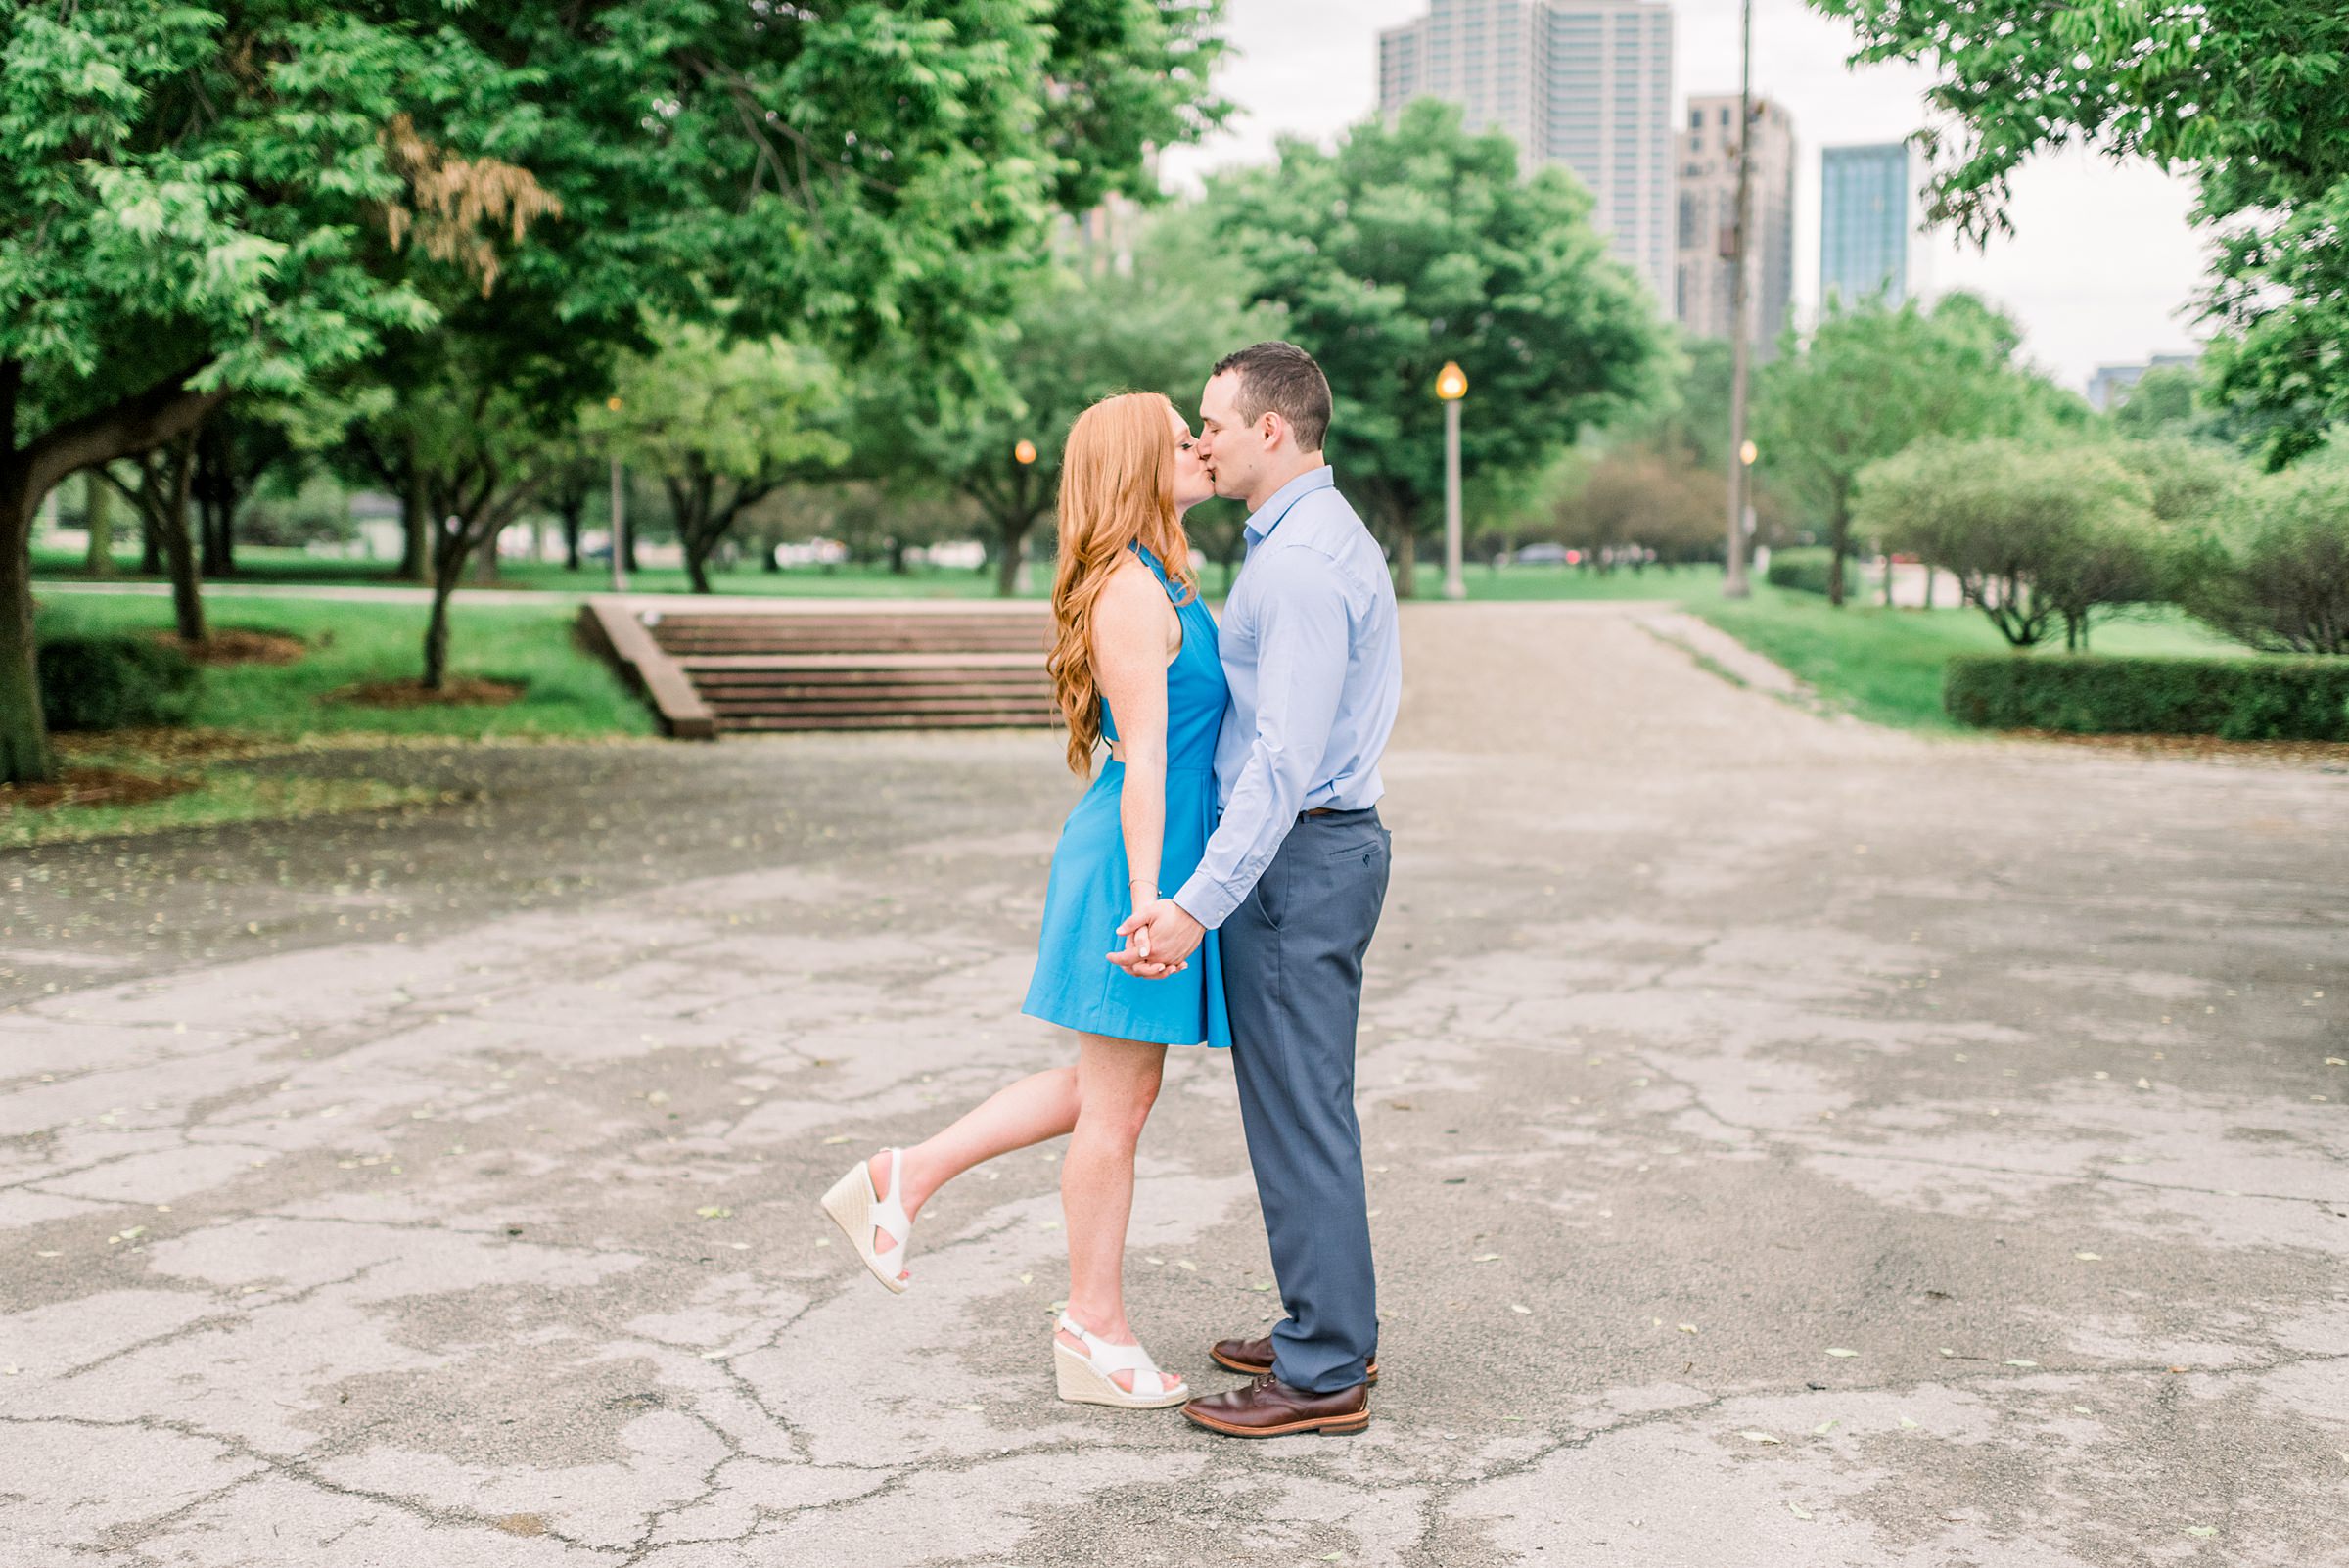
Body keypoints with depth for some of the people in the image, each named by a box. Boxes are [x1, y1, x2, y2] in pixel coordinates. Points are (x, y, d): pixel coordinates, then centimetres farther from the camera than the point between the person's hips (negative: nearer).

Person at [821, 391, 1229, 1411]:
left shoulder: (1160, 584, 15)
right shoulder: (1132, 592, -16)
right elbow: (1142, 759, -20)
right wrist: (1148, 903, -20)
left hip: (1166, 858, 10)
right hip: (1132, 863, -10)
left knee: (1113, 1090, 17)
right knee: (1115, 1106, 2)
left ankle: (907, 1178, 24)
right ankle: (1095, 1333, 16)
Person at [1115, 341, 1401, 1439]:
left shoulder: (1302, 563, -19)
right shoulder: (1323, 537, 15)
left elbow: (1285, 758, -25)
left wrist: (1196, 905, -27)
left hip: (1295, 857, -11)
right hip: (1323, 847, 11)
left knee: (1299, 1113, -3)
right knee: (1304, 1104, 17)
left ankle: (1325, 1376, 6)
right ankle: (1332, 1329, 28)